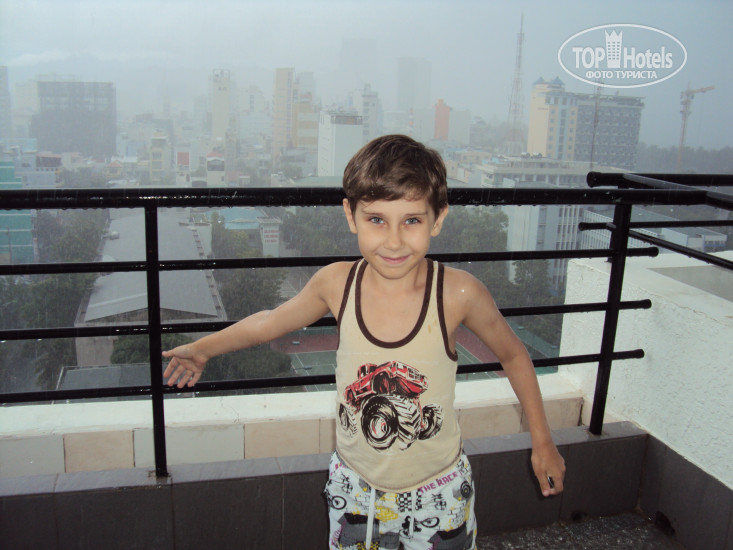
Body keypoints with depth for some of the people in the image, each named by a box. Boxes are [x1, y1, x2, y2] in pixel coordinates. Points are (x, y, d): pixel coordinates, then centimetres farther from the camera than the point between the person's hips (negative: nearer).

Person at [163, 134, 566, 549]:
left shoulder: (458, 293, -23)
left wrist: (542, 442, 2)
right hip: (355, 486, 2)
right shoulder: (336, 284, -17)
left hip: (437, 493, -1)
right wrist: (203, 348, 15)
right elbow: (270, 323, 3)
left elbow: (513, 355, -5)